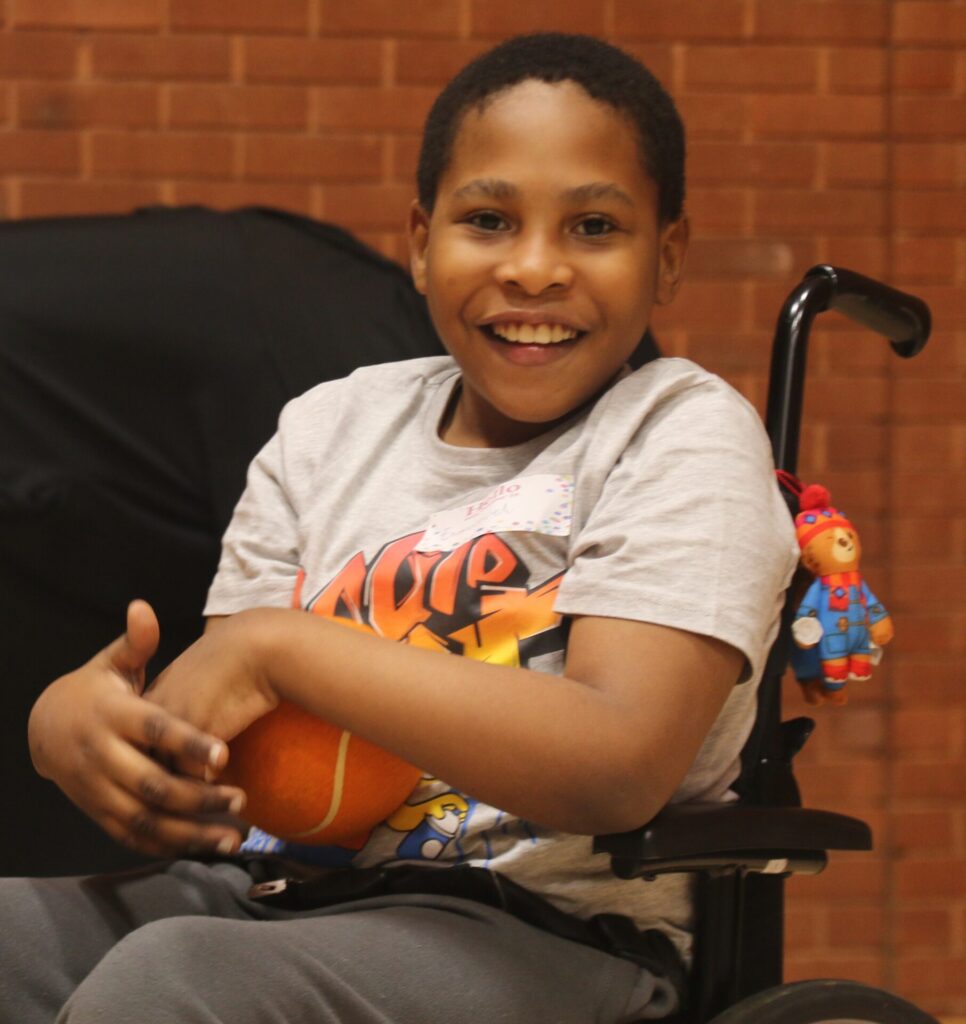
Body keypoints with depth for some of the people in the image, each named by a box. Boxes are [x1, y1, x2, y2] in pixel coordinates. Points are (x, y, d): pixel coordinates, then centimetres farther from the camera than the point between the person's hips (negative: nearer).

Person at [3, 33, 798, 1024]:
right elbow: (204, 724, 9)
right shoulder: (332, 425, 14)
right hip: (277, 886, 5)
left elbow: (618, 767, -18)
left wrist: (277, 647, -18)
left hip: (538, 930, -5)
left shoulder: (683, 433, -2)